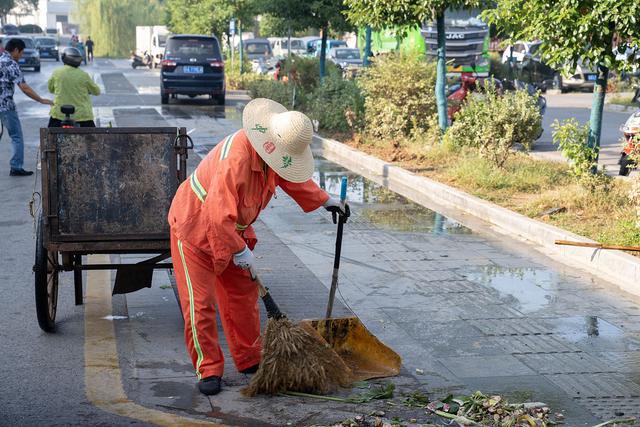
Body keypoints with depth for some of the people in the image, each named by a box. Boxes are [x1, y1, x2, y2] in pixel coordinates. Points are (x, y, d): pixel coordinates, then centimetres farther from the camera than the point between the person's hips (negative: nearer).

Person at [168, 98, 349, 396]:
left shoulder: (271, 149, -8)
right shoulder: (236, 158, -37)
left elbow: (291, 178, 15)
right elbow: (218, 215, -37)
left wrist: (324, 200, 19)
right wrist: (239, 250, -28)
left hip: (232, 229, 9)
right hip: (194, 226, -9)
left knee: (243, 294, 12)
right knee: (200, 303, -6)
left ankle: (250, 360, 24)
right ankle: (208, 371, 3)